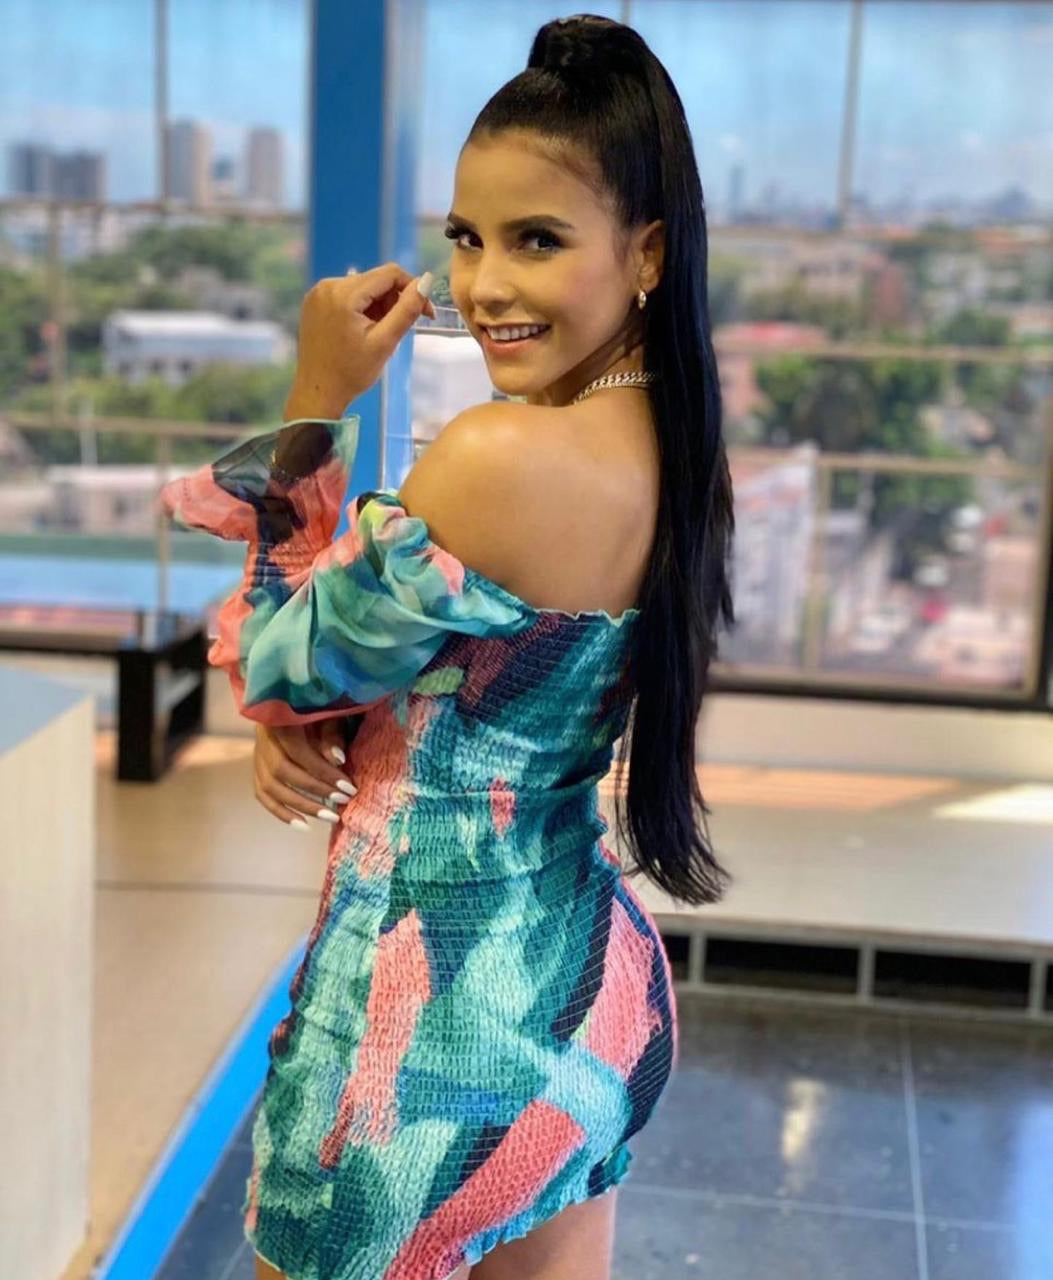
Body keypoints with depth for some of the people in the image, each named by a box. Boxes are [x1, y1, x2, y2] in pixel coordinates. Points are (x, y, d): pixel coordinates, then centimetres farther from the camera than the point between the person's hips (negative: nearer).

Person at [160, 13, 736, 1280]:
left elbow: (282, 655, -13)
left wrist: (314, 404, -9)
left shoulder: (499, 454, -27)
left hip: (433, 1002, -8)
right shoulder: (678, 449, 1)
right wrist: (304, 726, -7)